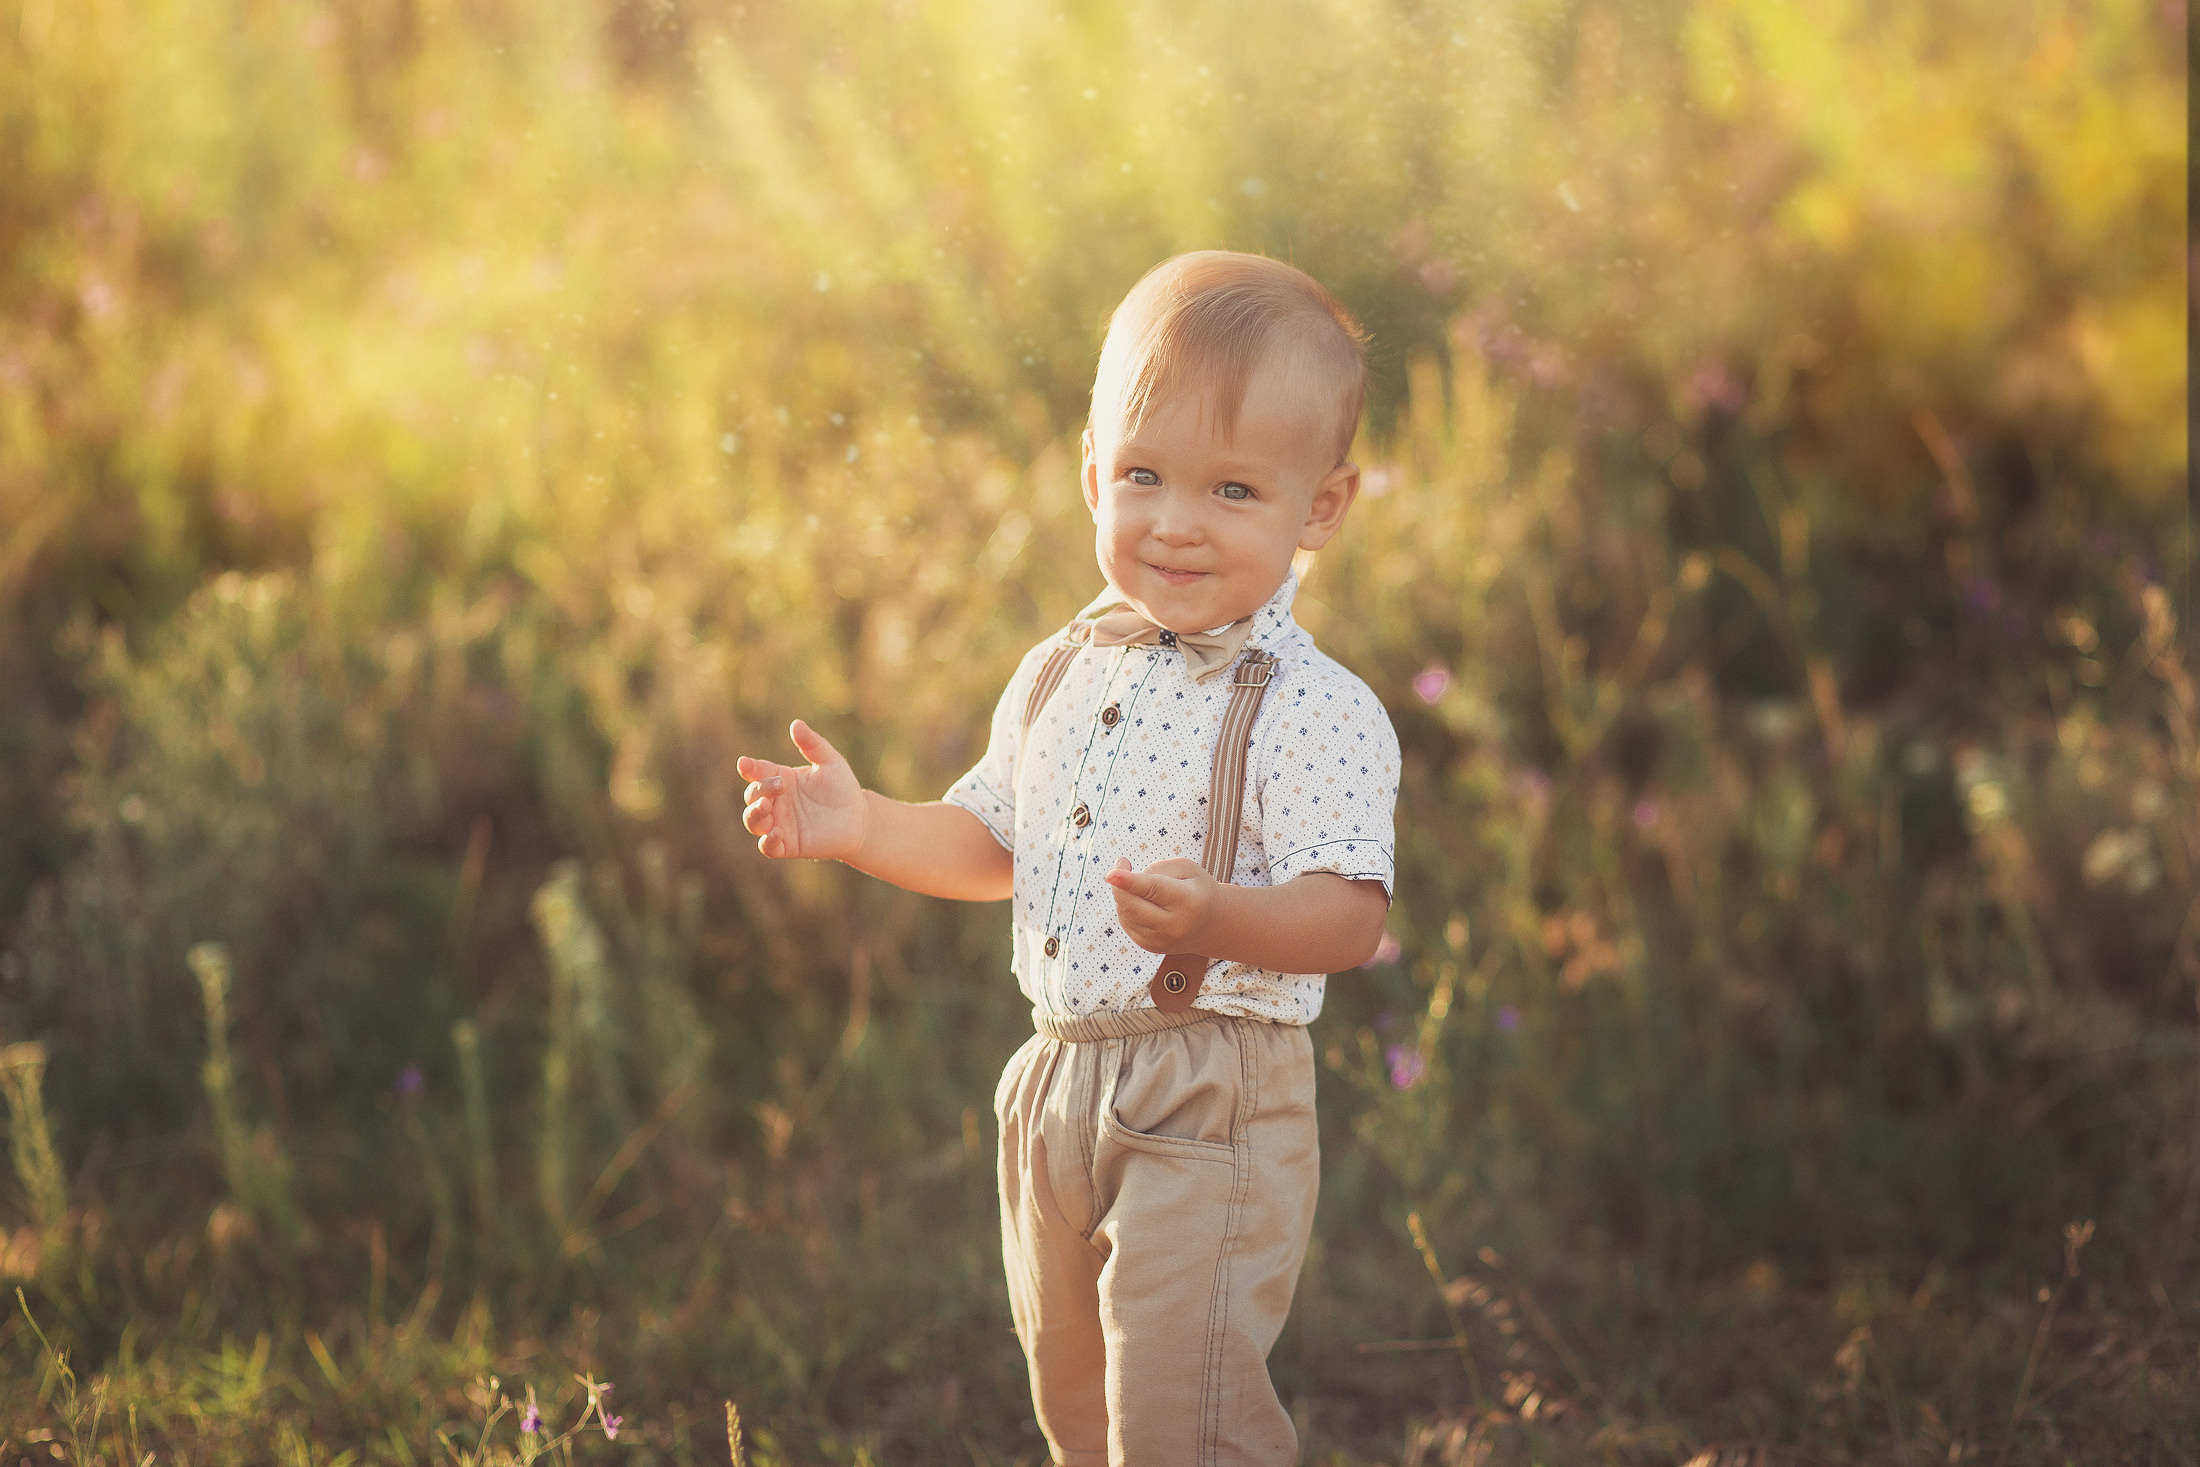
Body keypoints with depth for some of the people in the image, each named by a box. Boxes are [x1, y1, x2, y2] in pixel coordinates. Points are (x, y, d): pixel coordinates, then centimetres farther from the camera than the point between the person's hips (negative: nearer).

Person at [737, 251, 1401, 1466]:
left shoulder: (1316, 714, -14)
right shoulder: (1060, 678, 7)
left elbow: (1348, 917, -21)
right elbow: (993, 844, 19)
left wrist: (1219, 920, -39)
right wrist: (866, 828, 3)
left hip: (1214, 1104, -7)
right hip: (1060, 1091, 7)